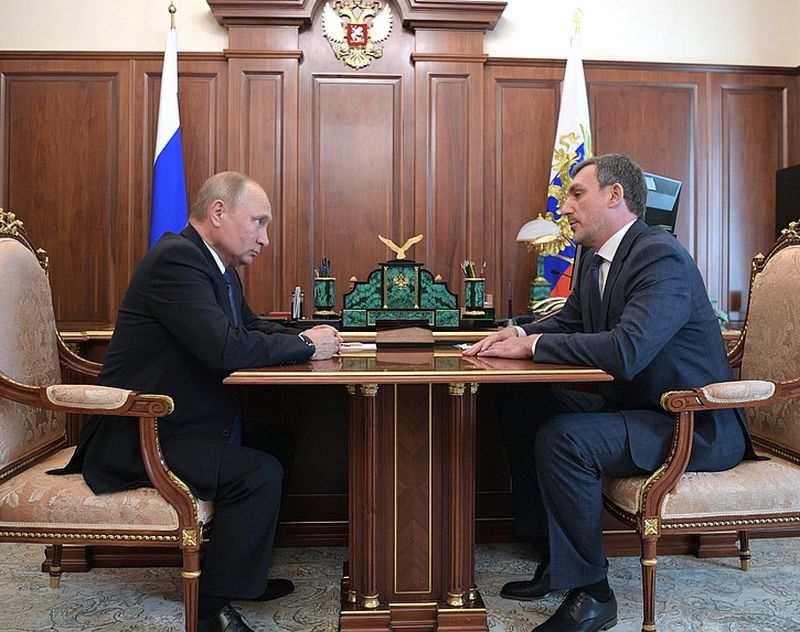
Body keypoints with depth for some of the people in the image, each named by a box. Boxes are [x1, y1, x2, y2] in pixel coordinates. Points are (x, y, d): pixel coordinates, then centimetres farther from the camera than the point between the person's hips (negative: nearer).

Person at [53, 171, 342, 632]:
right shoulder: (177, 258, -21)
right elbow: (227, 349, -31)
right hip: (139, 439, -11)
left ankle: (242, 571, 23)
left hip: (177, 424, 11)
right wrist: (305, 346, -18)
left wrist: (304, 337, -2)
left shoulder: (219, 267, 10)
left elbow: (252, 328, 18)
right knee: (259, 473, -22)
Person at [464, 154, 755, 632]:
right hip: (634, 403, 10)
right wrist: (520, 333, -4)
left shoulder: (661, 256, -22)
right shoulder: (597, 261, 8)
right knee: (520, 406, 4)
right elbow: (567, 322, 19)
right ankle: (555, 557, 13)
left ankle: (591, 592, -8)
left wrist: (532, 345, -23)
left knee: (563, 438, -29)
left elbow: (626, 350, -35)